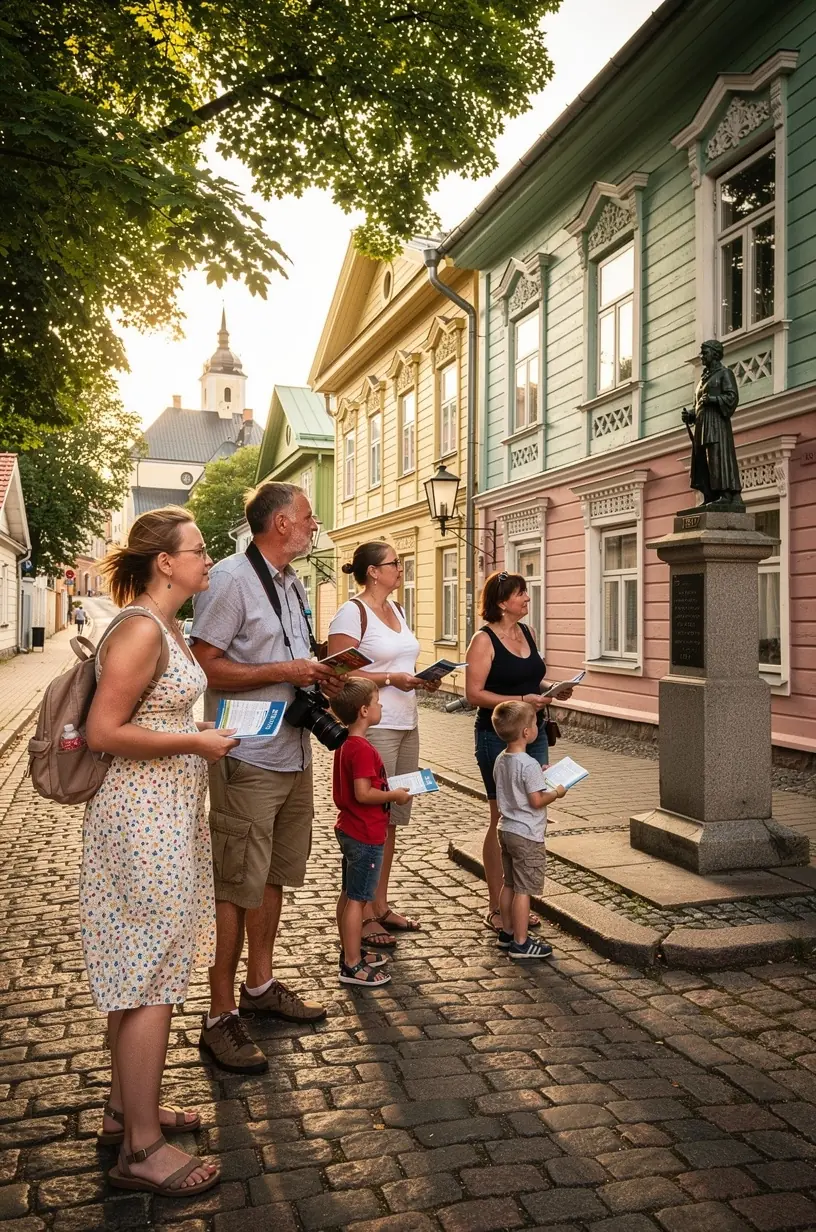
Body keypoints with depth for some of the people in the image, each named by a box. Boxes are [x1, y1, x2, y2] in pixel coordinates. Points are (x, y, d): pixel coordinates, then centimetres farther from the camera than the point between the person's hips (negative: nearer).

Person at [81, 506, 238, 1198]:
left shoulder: (167, 627, 11)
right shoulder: (141, 630, -19)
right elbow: (103, 732, -22)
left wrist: (198, 739, 10)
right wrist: (195, 741, -16)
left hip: (165, 814, 10)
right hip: (143, 818, -10)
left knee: (138, 974, 18)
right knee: (152, 979, -1)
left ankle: (127, 1108, 33)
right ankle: (141, 1149, 12)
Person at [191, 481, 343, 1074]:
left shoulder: (291, 583, 14)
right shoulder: (232, 577, -14)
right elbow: (204, 665, -20)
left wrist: (320, 676, 5)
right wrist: (285, 672, -20)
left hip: (294, 753, 9)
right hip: (248, 761, -9)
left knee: (275, 876, 18)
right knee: (237, 888, -1)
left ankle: (261, 985, 34)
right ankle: (221, 1017, 11)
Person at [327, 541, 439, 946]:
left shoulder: (396, 609, 15)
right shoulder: (352, 613, -11)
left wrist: (420, 679, 6)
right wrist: (391, 678, -20)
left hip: (406, 725, 9)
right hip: (373, 728, -9)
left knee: (392, 819, 14)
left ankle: (381, 906, 25)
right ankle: (363, 916, 10)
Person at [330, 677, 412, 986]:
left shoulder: (346, 745, 8)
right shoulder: (363, 749, -23)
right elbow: (363, 794, -27)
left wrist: (387, 791, 11)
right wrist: (395, 795, -15)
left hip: (349, 830, 10)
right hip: (366, 835, -10)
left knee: (348, 894, 17)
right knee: (357, 899, -2)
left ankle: (350, 952, 30)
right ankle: (352, 966, 5)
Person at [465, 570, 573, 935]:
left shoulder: (526, 631, 10)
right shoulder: (484, 640, -11)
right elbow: (474, 693, -17)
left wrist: (553, 690, 2)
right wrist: (521, 700, -24)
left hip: (533, 734, 7)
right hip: (498, 738, -7)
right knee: (503, 822, 1)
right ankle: (496, 909, 13)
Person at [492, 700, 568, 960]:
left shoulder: (501, 760, 5)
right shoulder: (529, 765, -22)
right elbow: (536, 801, -22)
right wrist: (556, 792, -6)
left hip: (506, 829, 9)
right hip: (527, 835, -9)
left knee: (509, 884, 18)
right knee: (523, 890, -1)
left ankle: (507, 933, 29)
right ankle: (520, 944, 7)